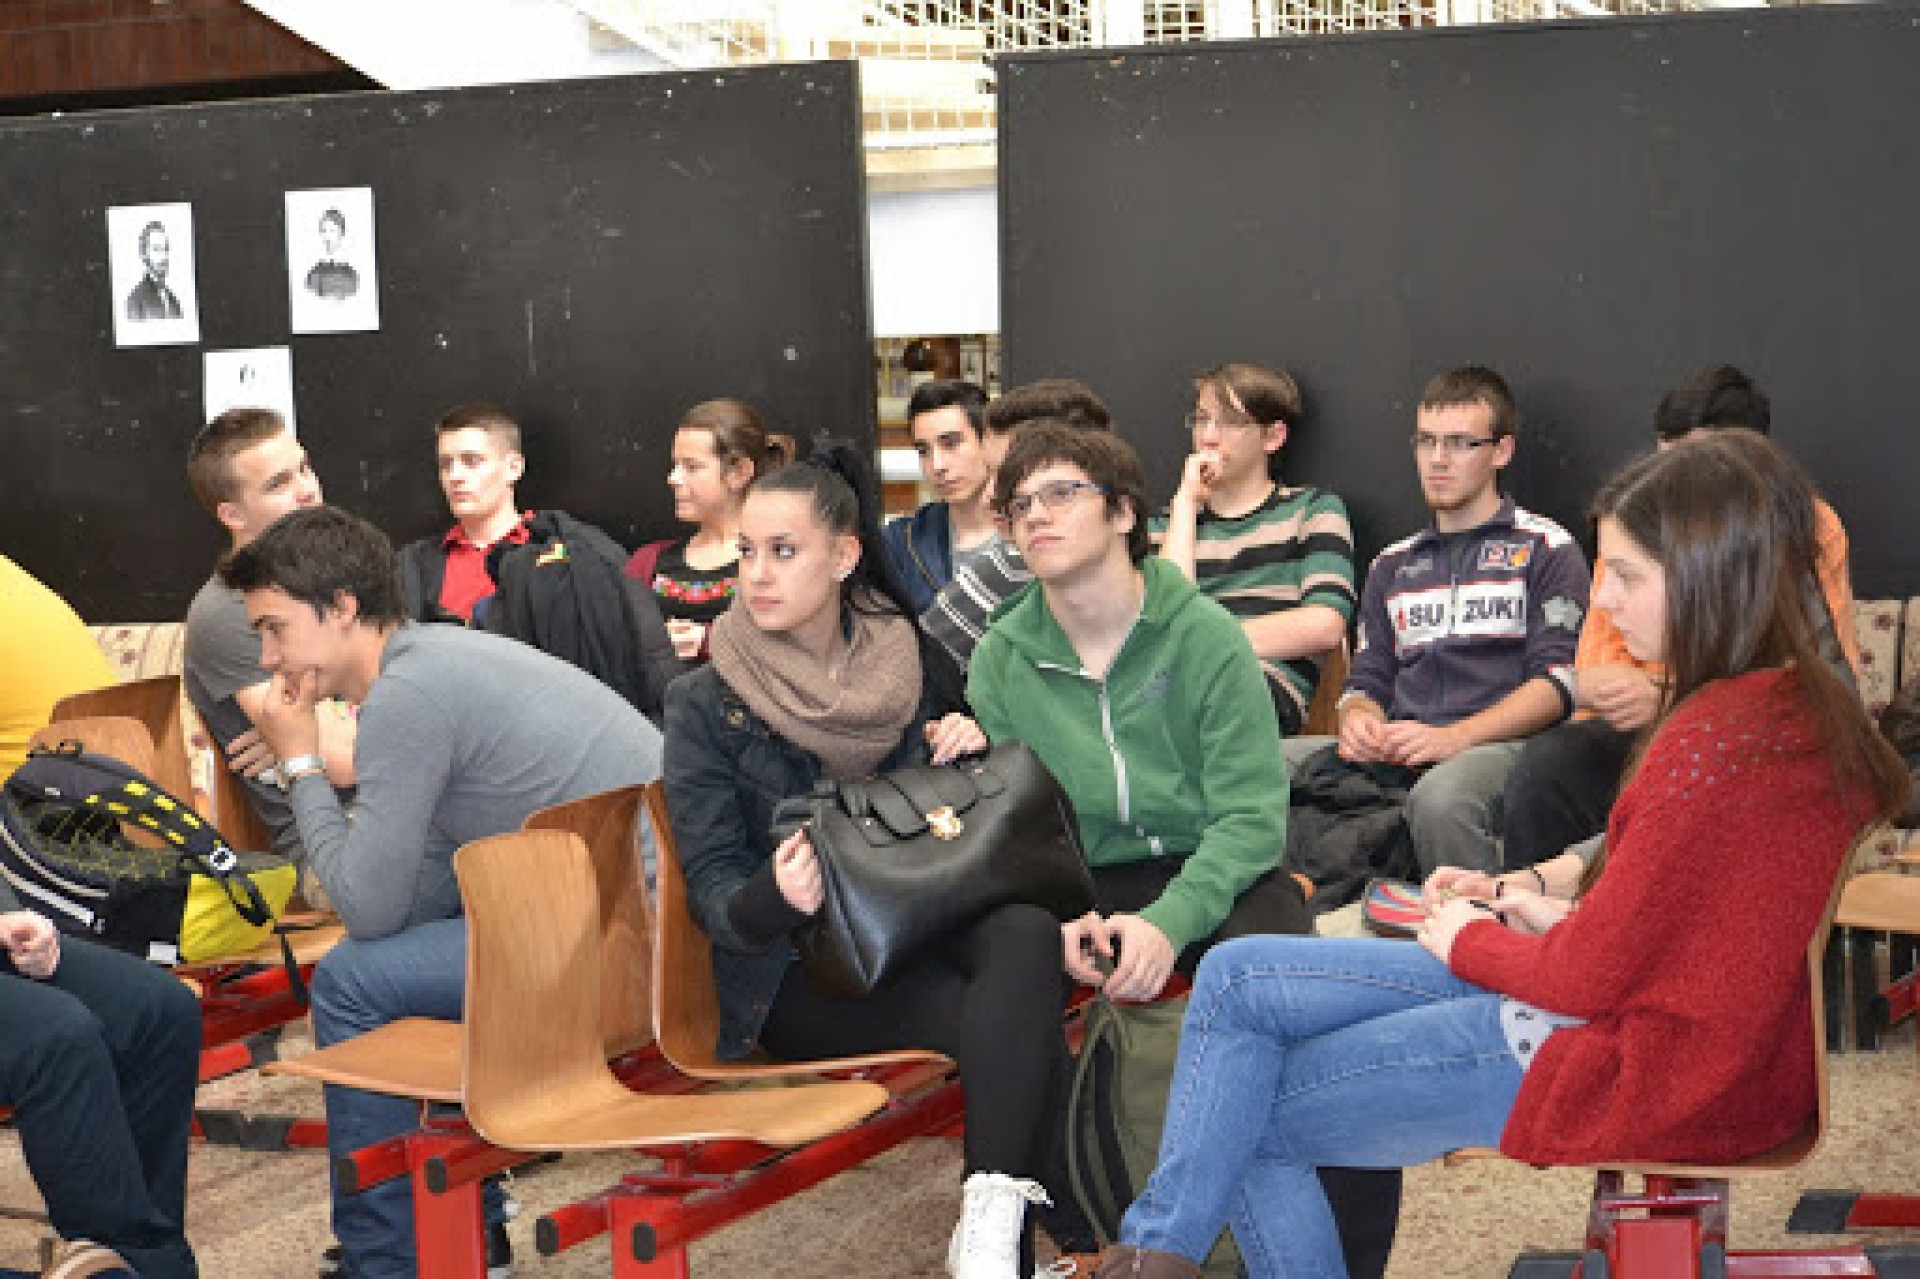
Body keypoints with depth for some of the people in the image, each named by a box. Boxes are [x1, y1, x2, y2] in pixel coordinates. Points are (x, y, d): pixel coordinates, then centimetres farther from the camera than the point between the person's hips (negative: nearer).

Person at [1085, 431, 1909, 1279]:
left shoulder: (1714, 744, -26)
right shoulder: (1808, 707, 4)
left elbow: (1589, 976, -20)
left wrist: (1470, 941, -1)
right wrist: (1566, 918, 6)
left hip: (1635, 1072, -10)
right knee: (1238, 977, 11)